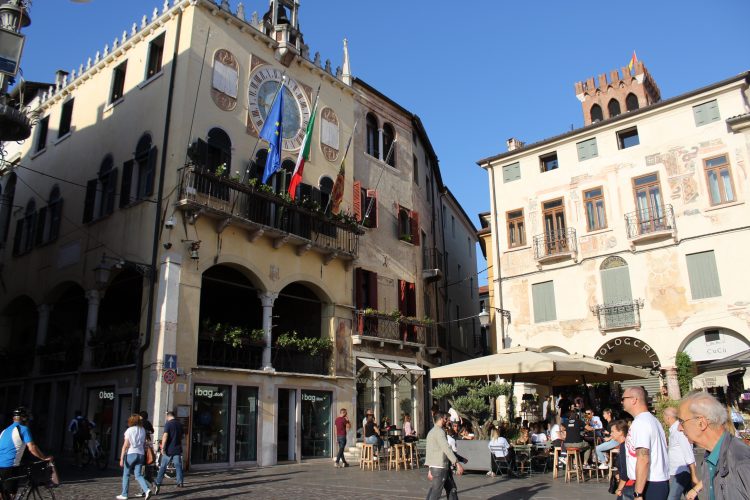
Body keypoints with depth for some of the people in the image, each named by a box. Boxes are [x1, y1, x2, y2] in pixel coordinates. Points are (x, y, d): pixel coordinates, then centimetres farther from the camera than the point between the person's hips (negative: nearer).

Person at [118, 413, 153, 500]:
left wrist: (121, 458, -10)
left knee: (126, 474, 12)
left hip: (131, 454, -4)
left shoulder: (129, 430, -6)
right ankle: (147, 490, -15)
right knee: (138, 475, 6)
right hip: (141, 454, 4)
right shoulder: (143, 430, 9)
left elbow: (125, 445, -10)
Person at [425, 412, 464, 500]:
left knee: (451, 489, 14)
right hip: (440, 467, -10)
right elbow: (446, 449, -24)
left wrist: (430, 469, 22)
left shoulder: (431, 432, 17)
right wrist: (457, 463, -26)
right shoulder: (439, 432, -14)